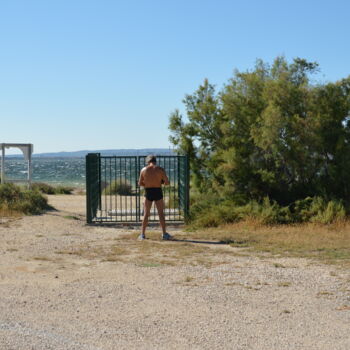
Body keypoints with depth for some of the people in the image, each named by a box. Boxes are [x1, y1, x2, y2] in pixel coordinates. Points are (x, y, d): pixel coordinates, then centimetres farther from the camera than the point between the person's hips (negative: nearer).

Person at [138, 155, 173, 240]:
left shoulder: (144, 170, 0)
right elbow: (167, 182, -4)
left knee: (146, 214, 8)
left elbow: (140, 183, 6)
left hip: (148, 192, 1)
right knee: (161, 213, 6)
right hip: (158, 192, -1)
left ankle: (143, 234, 8)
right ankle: (164, 234, 6)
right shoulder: (160, 169, -3)